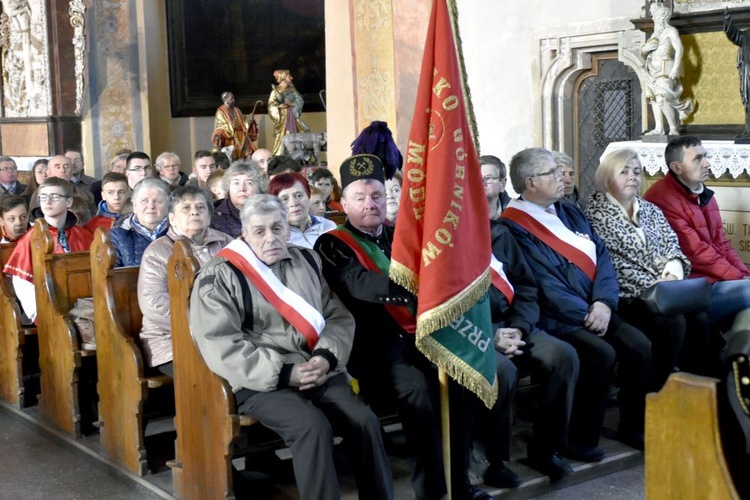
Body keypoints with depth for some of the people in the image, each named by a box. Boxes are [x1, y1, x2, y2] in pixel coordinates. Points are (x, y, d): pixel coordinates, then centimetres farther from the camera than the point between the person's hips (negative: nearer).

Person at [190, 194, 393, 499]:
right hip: (262, 383, -4)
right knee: (314, 427, -31)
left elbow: (339, 316, 14)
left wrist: (326, 357, -8)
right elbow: (220, 345, -10)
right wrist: (283, 373, -15)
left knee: (365, 421, -20)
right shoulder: (219, 277, 0)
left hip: (321, 374, 5)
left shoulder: (308, 262, 16)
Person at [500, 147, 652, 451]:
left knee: (639, 346, -11)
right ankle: (583, 439, -9)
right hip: (556, 319, -7)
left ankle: (633, 428, 6)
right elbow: (545, 284, -15)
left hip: (596, 309, 7)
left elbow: (602, 257, 8)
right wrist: (586, 315, -14)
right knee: (601, 354, -26)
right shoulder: (515, 227, -10)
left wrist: (603, 302, -9)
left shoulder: (570, 213, 16)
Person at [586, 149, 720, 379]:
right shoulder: (597, 215, -2)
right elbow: (612, 265, -10)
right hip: (629, 297, -6)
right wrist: (651, 285, -16)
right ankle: (657, 392, -17)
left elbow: (671, 243, 15)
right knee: (673, 322, -29)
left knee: (699, 317, -22)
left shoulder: (650, 210, 20)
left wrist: (675, 264, -9)